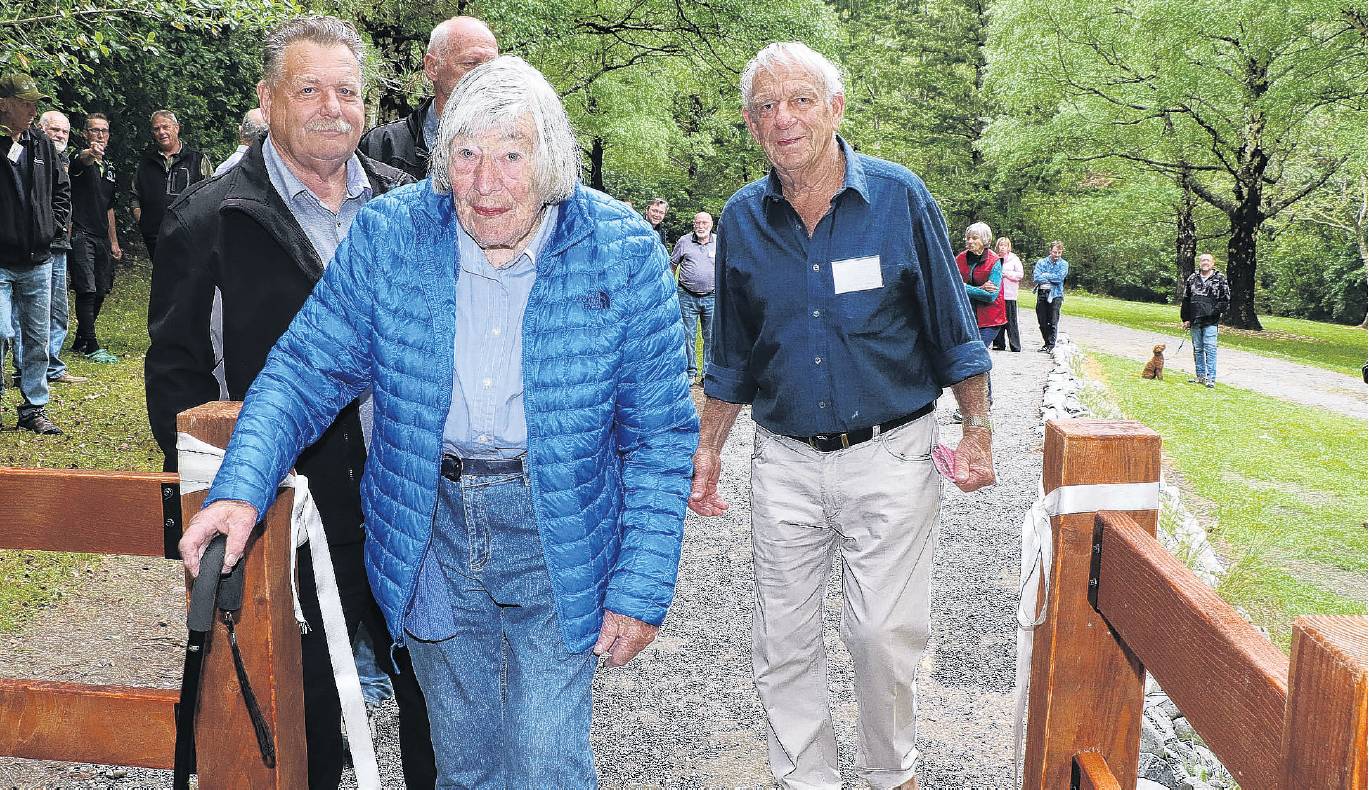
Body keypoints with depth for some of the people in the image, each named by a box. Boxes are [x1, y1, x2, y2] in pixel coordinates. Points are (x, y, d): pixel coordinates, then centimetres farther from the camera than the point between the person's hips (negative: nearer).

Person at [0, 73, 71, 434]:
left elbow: (62, 188, 19)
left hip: (38, 262, 5)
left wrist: (55, 225, 8)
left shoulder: (42, 144, 9)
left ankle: (34, 408, 21)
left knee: (38, 340, 10)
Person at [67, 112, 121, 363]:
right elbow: (82, 160, -32)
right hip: (81, 235, -8)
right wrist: (91, 153, -56)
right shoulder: (81, 160, -4)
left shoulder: (109, 168, 18)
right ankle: (91, 346, -8)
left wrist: (114, 242, 22)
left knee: (101, 292, 9)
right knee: (87, 290, -10)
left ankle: (80, 342, 22)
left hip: (102, 238, 8)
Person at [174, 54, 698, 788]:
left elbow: (660, 433, -8)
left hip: (557, 535, -2)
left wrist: (641, 588, -11)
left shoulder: (623, 252, -13)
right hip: (430, 527, 3)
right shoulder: (386, 235, -9)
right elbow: (307, 368, -5)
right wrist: (240, 487, -23)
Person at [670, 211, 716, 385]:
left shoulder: (720, 243, 7)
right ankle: (690, 372, 13)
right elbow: (672, 264, 12)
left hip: (712, 297, 1)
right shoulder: (684, 242, 4)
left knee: (711, 338, 4)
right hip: (687, 297, -1)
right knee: (688, 336, 2)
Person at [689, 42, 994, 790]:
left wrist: (978, 432, -3)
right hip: (785, 461, 3)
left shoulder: (899, 196, -7)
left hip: (890, 455, -2)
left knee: (886, 633, 3)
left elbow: (951, 328, 1)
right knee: (782, 642, 9)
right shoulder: (742, 219, 1)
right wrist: (706, 452, 9)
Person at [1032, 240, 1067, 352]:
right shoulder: (1041, 262, 6)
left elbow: (1060, 277, -12)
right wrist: (1052, 280, -9)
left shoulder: (1064, 264, 5)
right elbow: (1036, 278, -7)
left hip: (1056, 295, -2)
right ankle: (1046, 343, 19)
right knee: (1042, 322, 6)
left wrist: (1045, 275, -6)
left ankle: (1051, 345, -4)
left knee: (1053, 322, -8)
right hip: (1042, 295, 2)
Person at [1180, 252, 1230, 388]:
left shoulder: (1220, 279, 1)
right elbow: (1186, 300, 13)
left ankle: (1211, 378, -8)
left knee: (1210, 348, -9)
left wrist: (1217, 310, -11)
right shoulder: (1192, 279, 11)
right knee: (1197, 349, 10)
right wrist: (1185, 319, 9)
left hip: (1211, 321, -4)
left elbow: (1226, 299, 3)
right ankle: (1200, 375, 20)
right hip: (1195, 321, 4)